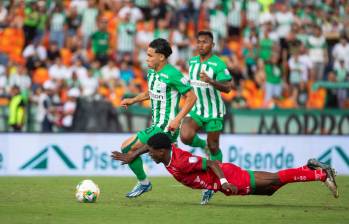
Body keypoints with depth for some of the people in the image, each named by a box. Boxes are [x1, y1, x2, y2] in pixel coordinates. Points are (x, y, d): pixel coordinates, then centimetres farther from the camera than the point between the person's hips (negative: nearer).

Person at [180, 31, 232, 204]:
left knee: (213, 148, 2)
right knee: (185, 136, -21)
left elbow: (227, 88, -22)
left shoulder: (218, 64, -14)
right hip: (196, 110, 4)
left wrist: (210, 81, -35)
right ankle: (204, 146, 14)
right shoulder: (192, 62, 5)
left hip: (214, 112, -4)